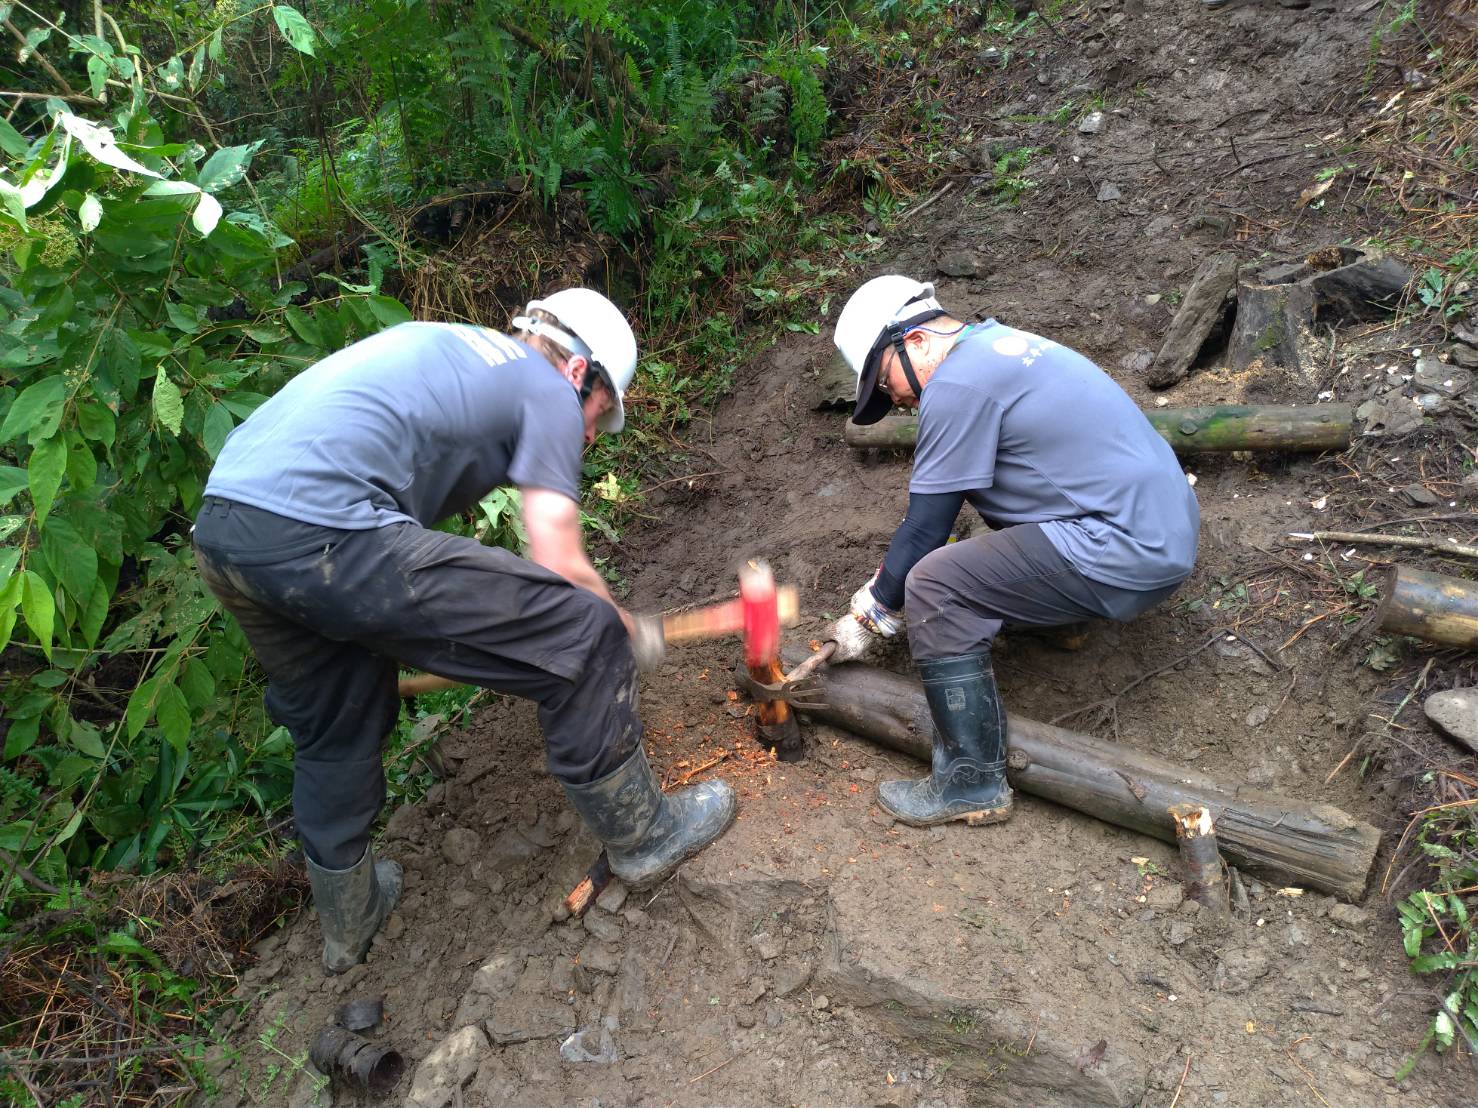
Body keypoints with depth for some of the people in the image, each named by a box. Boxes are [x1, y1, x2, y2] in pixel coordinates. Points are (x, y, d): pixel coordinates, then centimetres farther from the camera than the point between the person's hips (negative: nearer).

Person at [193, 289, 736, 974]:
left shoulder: (444, 351, 30)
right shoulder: (549, 391, 7)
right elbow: (560, 568, -1)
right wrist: (633, 635, 19)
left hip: (220, 528, 10)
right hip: (324, 535, -9)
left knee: (335, 731, 29)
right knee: (583, 637, 1)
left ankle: (348, 919, 48)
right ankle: (639, 836, 18)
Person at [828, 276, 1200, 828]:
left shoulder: (957, 384, -16)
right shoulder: (996, 344, 14)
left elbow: (925, 528, -12)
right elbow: (938, 505, 19)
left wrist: (874, 613, 2)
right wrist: (887, 581, 18)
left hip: (1129, 558, -11)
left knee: (934, 587, -17)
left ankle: (973, 783, -8)